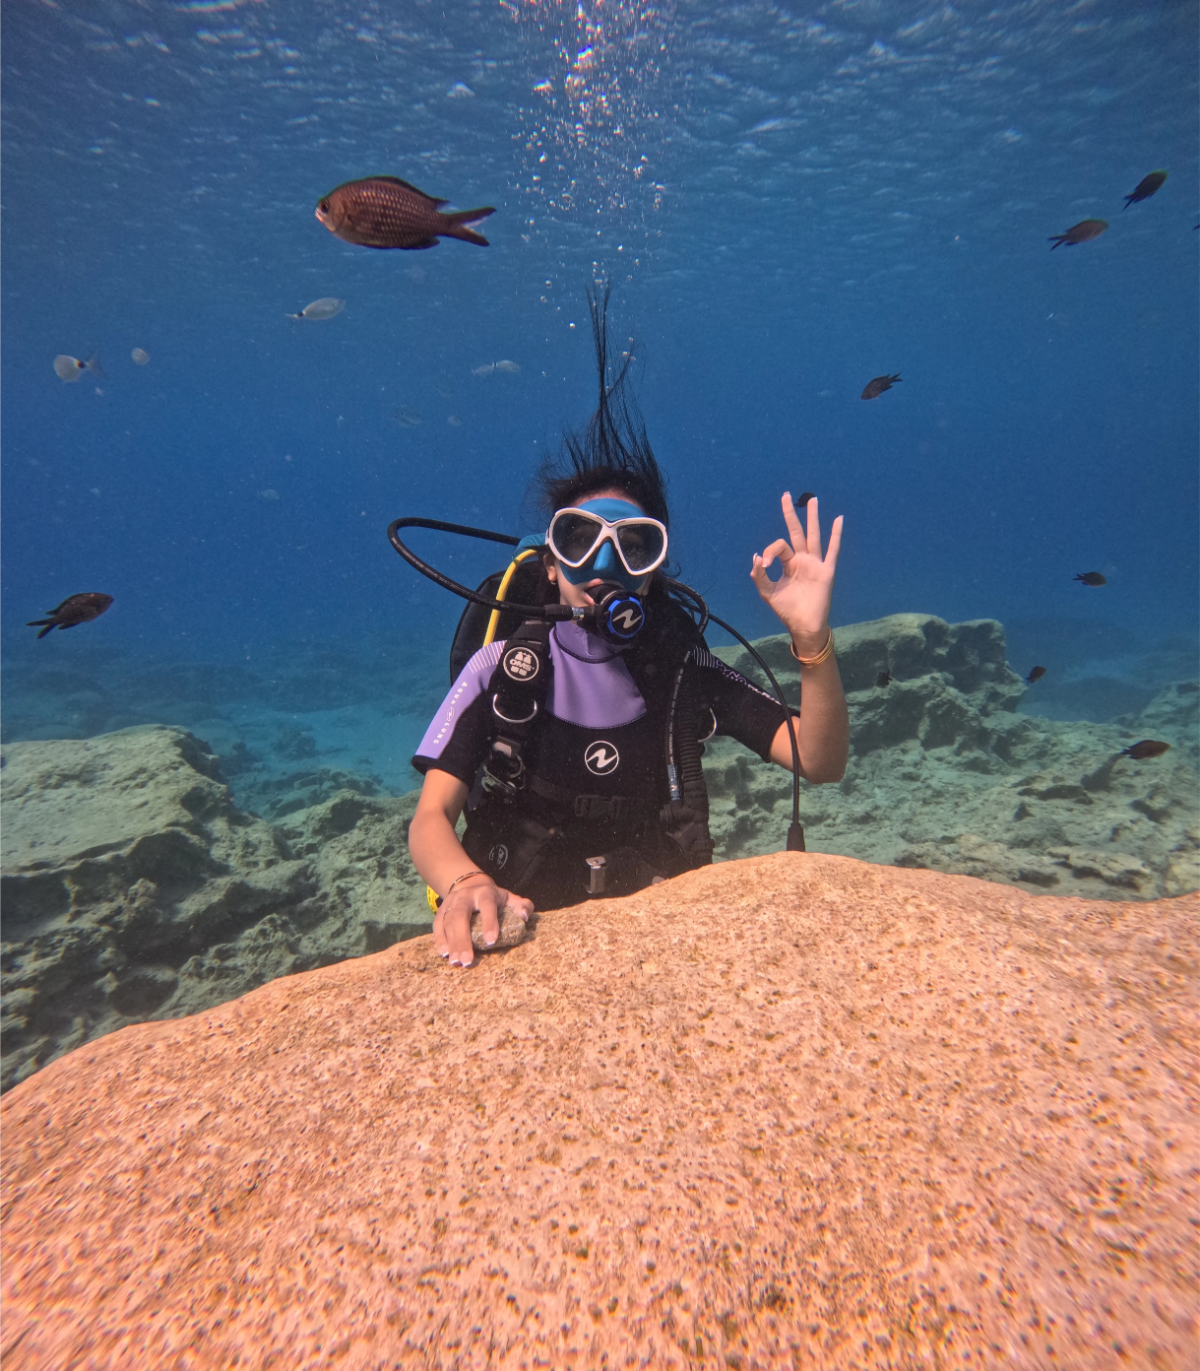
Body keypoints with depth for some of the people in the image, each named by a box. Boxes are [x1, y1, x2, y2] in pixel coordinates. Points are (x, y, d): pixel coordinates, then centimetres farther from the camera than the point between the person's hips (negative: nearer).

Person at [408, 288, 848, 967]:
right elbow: (431, 818, -11)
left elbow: (822, 763, -9)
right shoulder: (501, 668, -7)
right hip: (522, 929, -1)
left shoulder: (683, 667, -4)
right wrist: (464, 885, -34)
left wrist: (813, 641, -26)